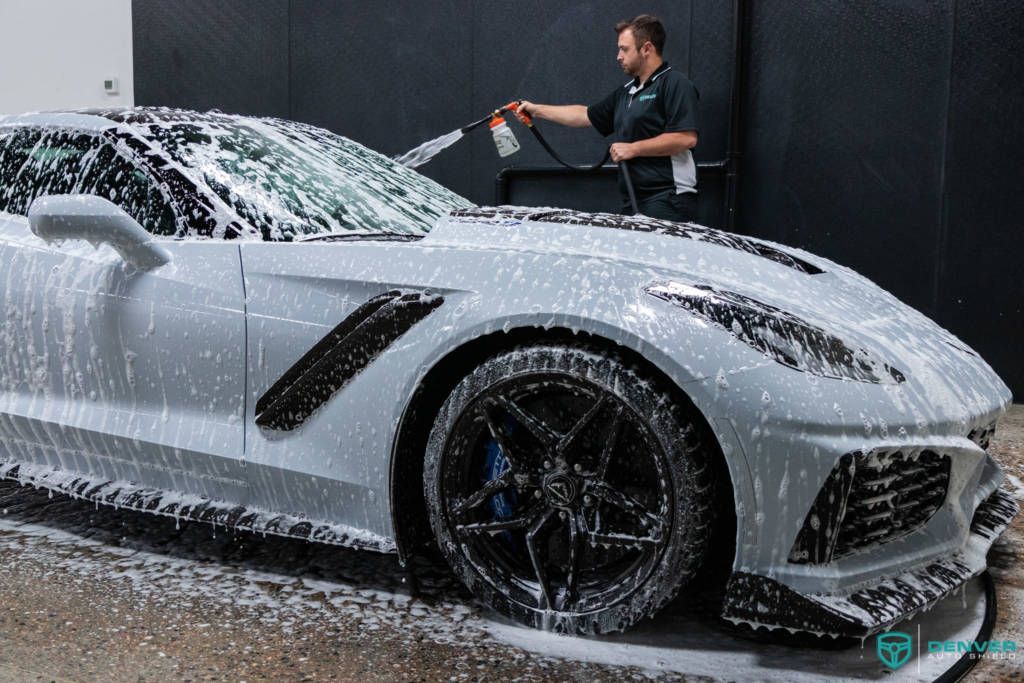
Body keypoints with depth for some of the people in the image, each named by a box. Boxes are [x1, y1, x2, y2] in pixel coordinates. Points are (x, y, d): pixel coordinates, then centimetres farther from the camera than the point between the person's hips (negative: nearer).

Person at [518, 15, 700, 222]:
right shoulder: (626, 93, 20)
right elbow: (586, 115, 29)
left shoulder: (675, 84, -7)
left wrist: (633, 148, -13)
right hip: (634, 201, 8)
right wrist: (537, 110, 28)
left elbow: (687, 138, -18)